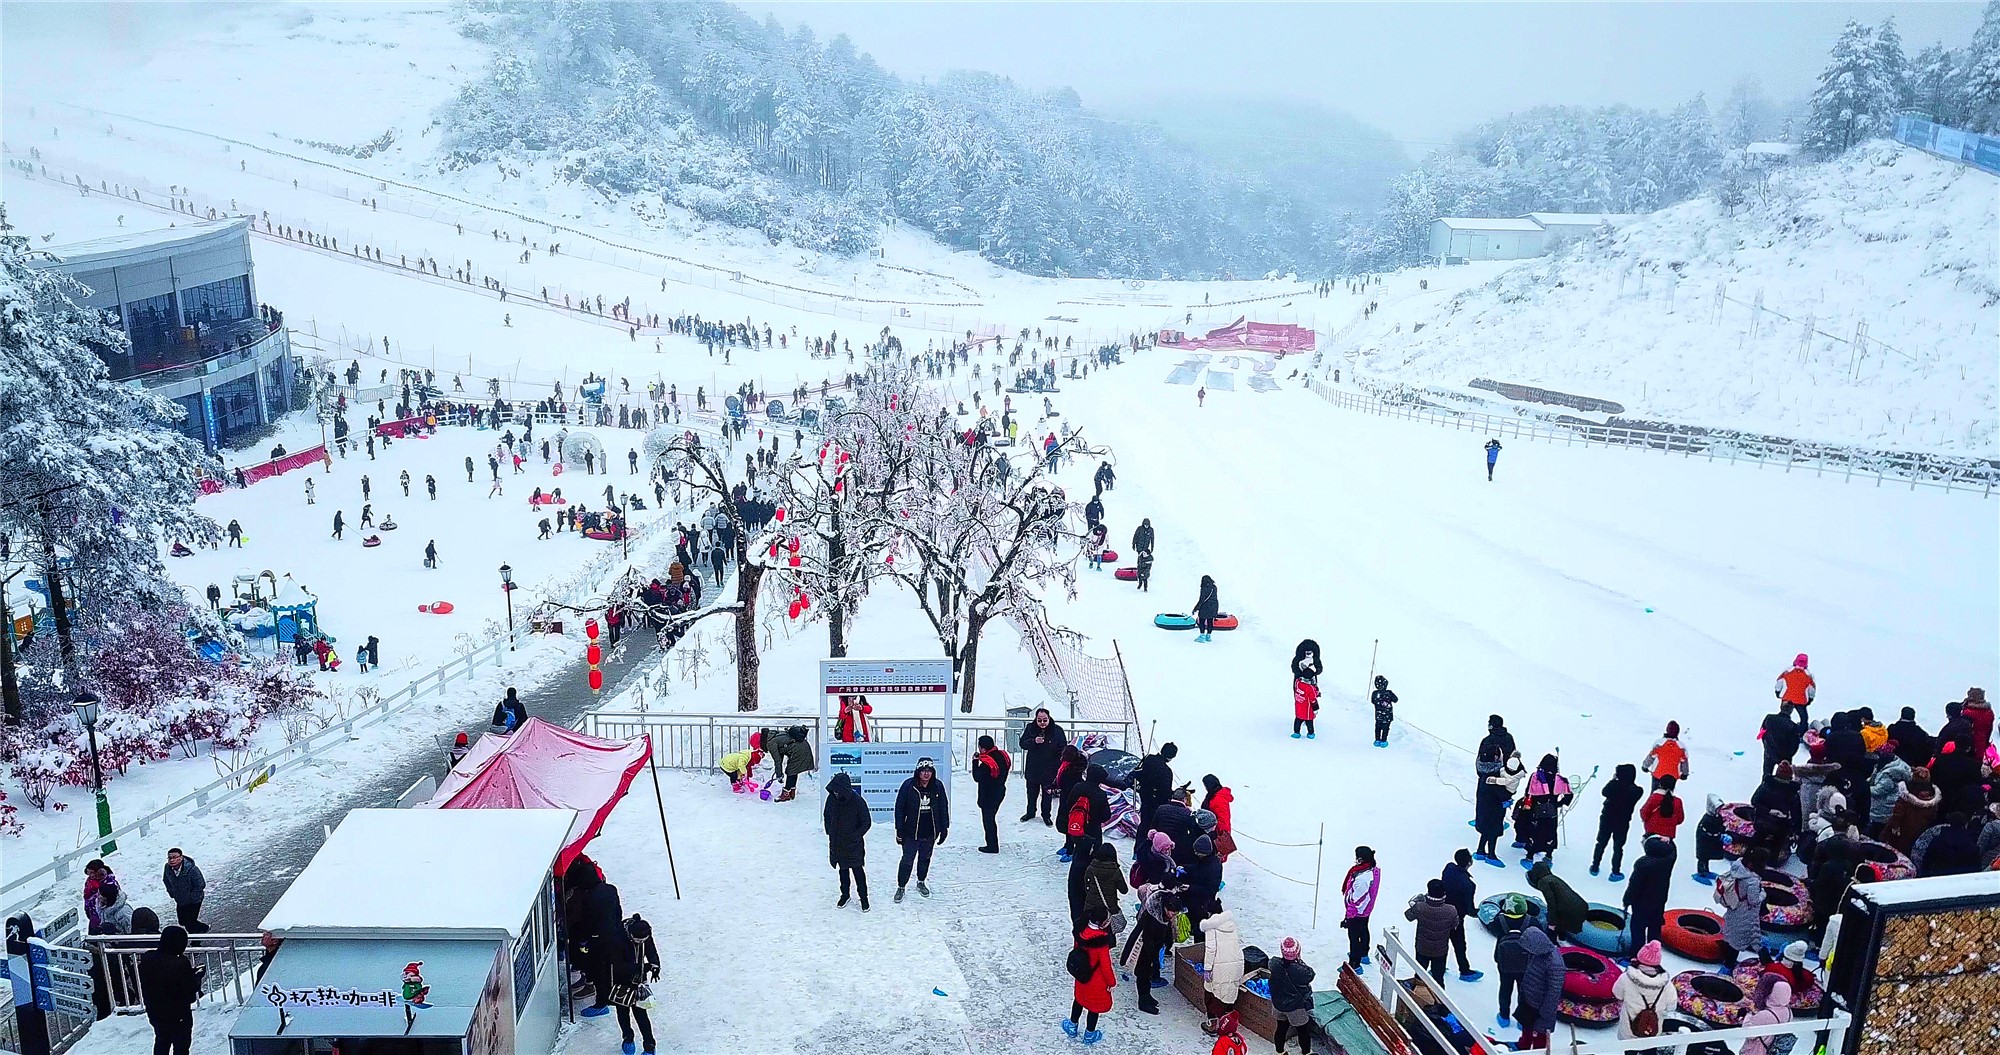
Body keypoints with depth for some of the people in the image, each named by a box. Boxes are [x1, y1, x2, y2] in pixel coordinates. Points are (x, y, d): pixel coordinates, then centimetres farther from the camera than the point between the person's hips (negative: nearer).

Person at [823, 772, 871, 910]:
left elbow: (866, 822, -10)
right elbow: (826, 815, 12)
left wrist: (855, 836, -16)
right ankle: (844, 894, 34)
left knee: (858, 870, 1)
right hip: (837, 843, 4)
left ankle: (863, 897, 16)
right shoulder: (831, 799, -7)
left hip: (853, 845, -4)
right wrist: (830, 832, 3)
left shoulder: (857, 801, -20)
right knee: (843, 870, 18)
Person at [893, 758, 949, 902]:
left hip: (930, 833, 3)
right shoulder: (908, 786, -13)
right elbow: (900, 808, -6)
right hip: (911, 832, -3)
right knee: (907, 860, 0)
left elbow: (944, 808, 6)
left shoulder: (938, 786, -4)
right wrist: (899, 830, -6)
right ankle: (901, 887, 16)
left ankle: (921, 882, 38)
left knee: (925, 859, 18)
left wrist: (944, 828, 6)